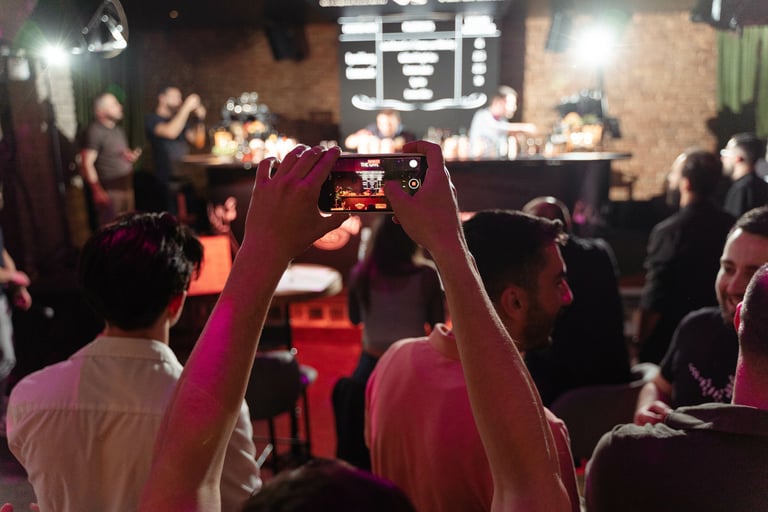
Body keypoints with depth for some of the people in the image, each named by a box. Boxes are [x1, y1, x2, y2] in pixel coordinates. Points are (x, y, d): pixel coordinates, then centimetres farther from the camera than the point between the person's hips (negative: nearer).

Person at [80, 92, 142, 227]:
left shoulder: (118, 129, 13)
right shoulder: (95, 131, -13)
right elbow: (87, 163, -17)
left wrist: (131, 156, 2)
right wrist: (97, 190, -21)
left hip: (126, 185, 8)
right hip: (110, 189, -8)